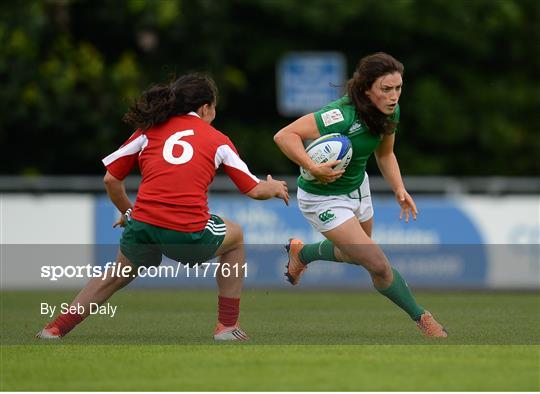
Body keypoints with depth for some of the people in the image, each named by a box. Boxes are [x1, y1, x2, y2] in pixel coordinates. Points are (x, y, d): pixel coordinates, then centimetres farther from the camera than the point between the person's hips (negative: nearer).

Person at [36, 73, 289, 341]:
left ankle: (54, 330, 24)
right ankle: (227, 327, 28)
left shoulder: (150, 130, 14)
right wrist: (274, 188, 37)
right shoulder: (218, 141, 12)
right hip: (191, 234, -2)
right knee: (235, 236, 30)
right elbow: (254, 190, 15)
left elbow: (111, 179, 14)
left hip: (143, 226, 2)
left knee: (115, 277, 31)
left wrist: (127, 212, 30)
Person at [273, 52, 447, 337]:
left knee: (355, 255, 30)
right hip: (323, 198, -8)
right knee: (378, 264, -14)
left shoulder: (390, 111, -12)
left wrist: (399, 189, -5)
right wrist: (313, 168, -48)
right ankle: (421, 317, 8)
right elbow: (284, 136, -38)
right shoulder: (343, 115, -36)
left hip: (357, 186, 8)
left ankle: (300, 252, 57)